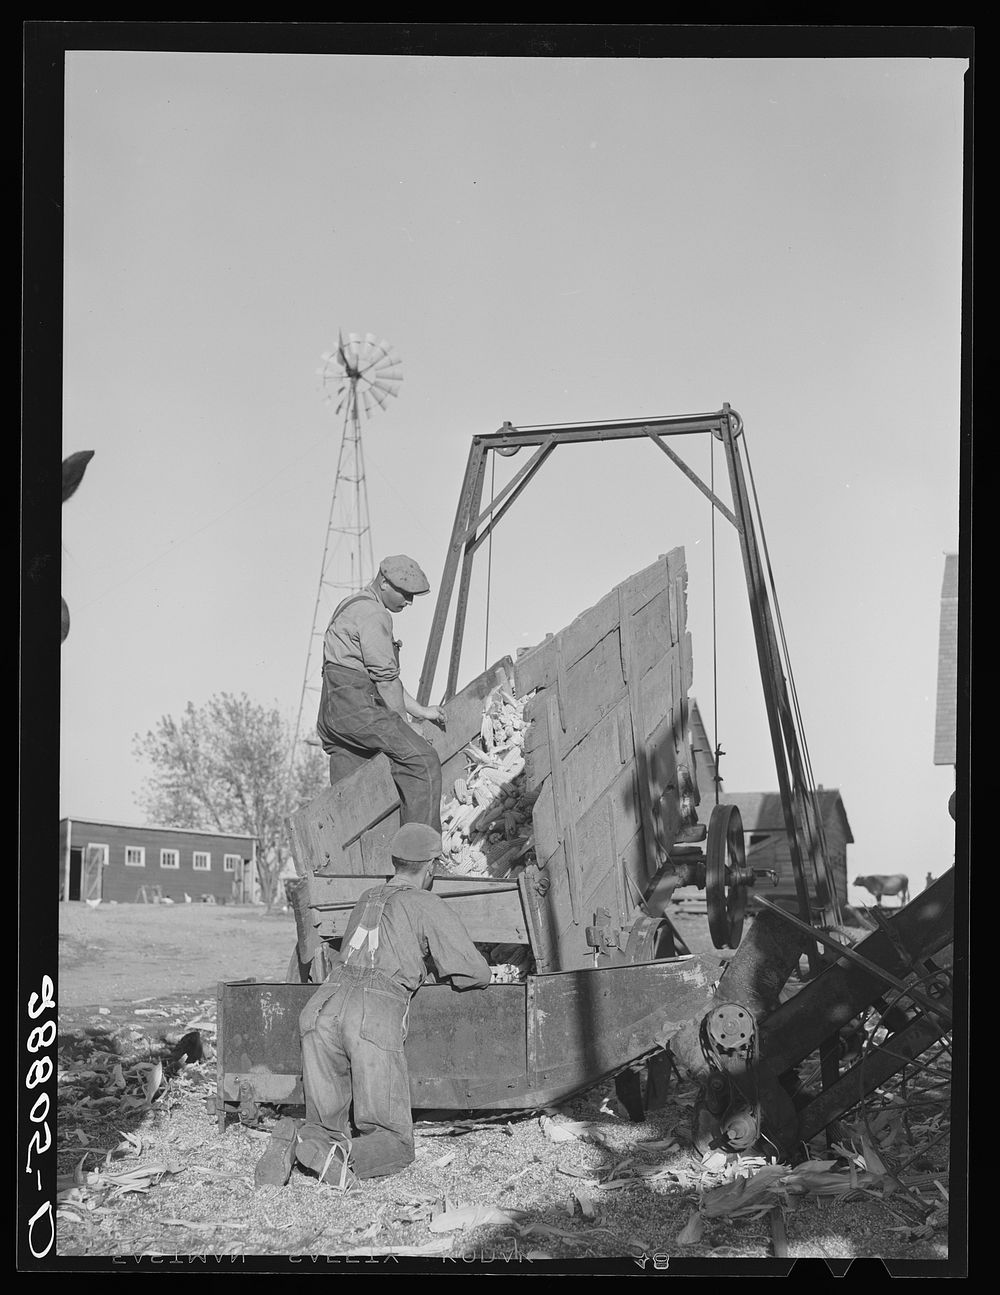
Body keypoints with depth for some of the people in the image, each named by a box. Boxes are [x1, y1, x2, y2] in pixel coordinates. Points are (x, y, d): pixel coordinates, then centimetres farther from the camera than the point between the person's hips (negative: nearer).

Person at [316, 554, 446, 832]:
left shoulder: (353, 607, 26)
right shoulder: (373, 615, -7)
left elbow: (382, 675, 27)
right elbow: (386, 679, -10)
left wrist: (420, 711, 24)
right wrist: (401, 725, -3)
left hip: (332, 715, 11)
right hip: (356, 707, -11)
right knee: (421, 759, -15)